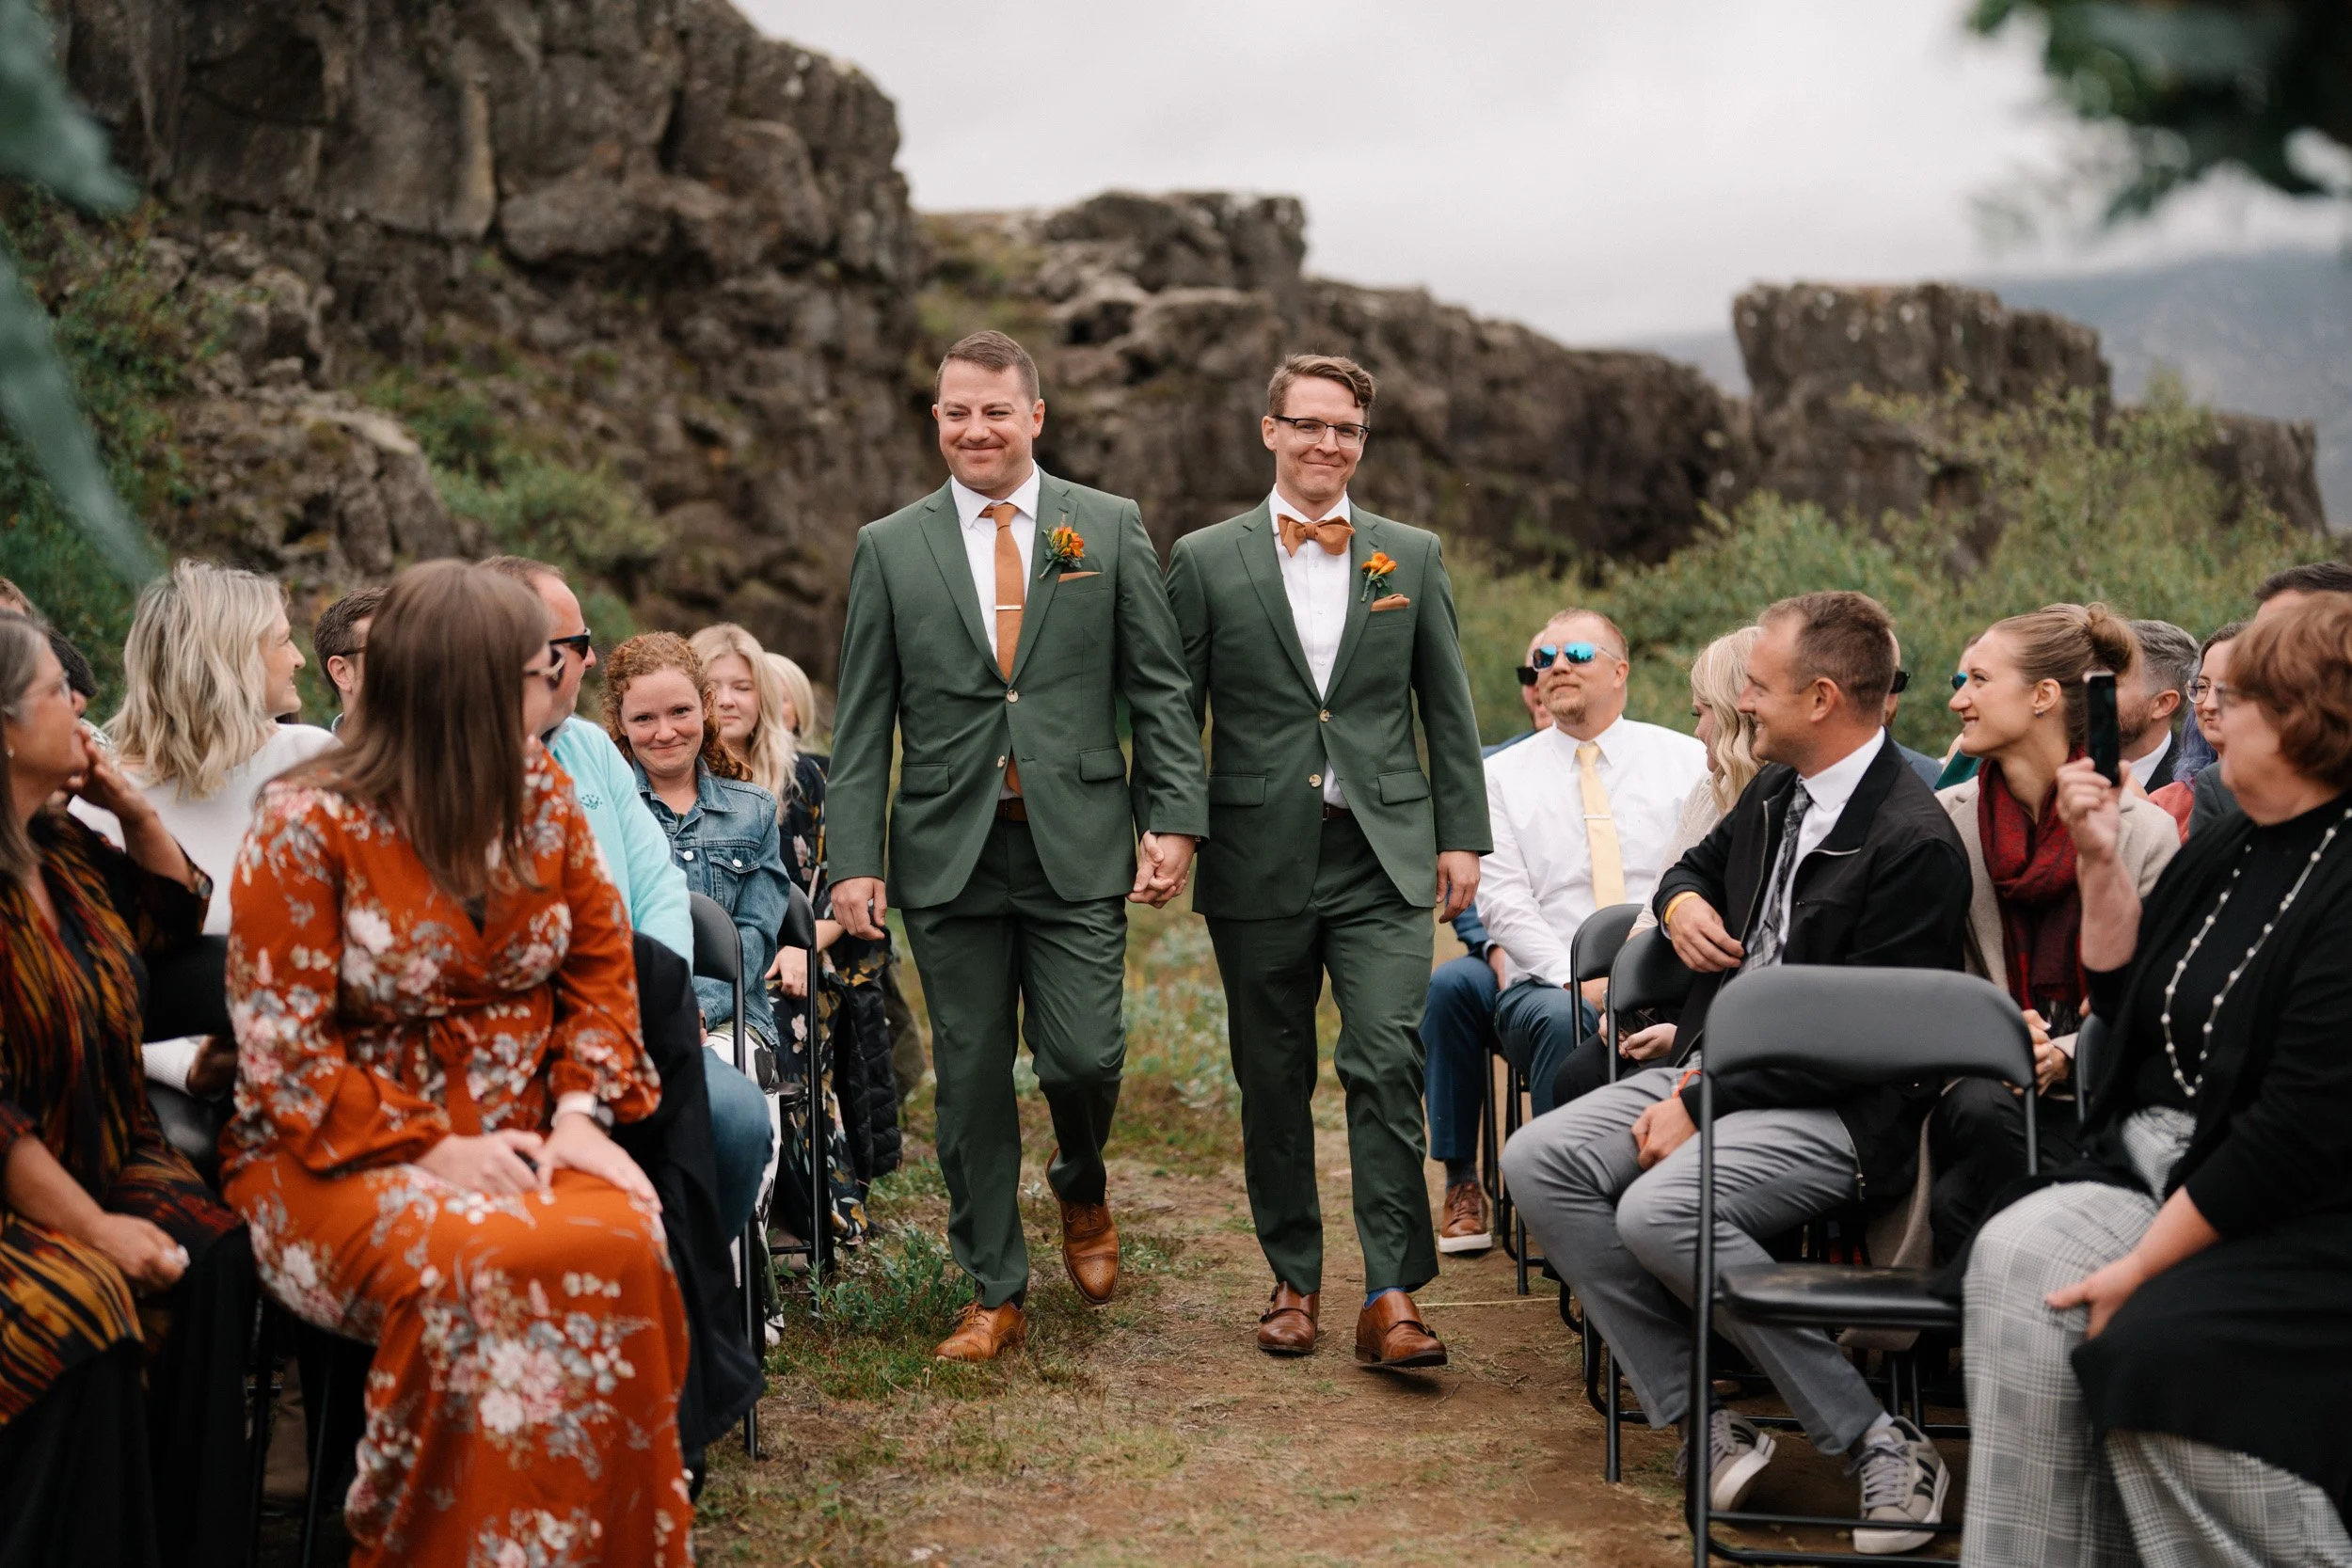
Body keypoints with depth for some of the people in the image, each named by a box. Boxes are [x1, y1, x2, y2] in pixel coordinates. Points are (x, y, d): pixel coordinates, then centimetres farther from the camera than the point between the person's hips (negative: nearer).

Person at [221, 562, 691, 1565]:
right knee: (475, 1268, -34)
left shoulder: (540, 793, 5)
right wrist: (434, 1151, -20)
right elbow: (282, 1051, -11)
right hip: (339, 1152, -4)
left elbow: (601, 962, 10)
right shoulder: (307, 827, -10)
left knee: (623, 1242, -28)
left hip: (515, 1136, 4)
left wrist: (583, 1109, -7)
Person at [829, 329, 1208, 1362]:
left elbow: (1159, 688, 5)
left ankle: (1082, 1194, 28)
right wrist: (855, 859, -3)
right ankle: (995, 1293, 18)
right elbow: (861, 722, 5)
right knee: (971, 1075, 5)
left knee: (1082, 1054, -6)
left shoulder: (1110, 529, 6)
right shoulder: (890, 548, 7)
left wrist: (1176, 820, -5)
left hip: (1077, 847, -1)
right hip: (949, 851, 1)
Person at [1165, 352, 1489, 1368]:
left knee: (1388, 1064, -12)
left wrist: (1462, 836, 6)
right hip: (1259, 860, 0)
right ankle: (1293, 1280, 21)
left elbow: (1448, 708, 11)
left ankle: (1391, 1297, -9)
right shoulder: (1206, 560, 5)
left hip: (1382, 858, 0)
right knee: (1273, 1080, 8)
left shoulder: (1412, 557, 9)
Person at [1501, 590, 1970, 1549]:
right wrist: (1682, 902, 5)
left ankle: (1878, 1443, -20)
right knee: (1538, 1162, -8)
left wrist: (1703, 1106, -19)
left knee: (1662, 1208, -33)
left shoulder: (1914, 842, -17)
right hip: (1718, 1067, 9)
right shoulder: (1774, 795, 10)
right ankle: (1697, 1424, -10)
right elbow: (1696, 864, 32)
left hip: (1838, 1111, -9)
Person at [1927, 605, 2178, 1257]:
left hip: (2089, 1100, -2)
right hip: (1975, 1077, 2)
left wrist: (2064, 1055, -18)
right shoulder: (1945, 817, 6)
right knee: (1981, 1108, -36)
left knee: (1955, 1204, -32)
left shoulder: (2146, 831, -1)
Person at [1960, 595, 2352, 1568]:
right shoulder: (2221, 851, 10)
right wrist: (2101, 862, 8)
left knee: (2162, 1338, -31)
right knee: (2016, 1256, -19)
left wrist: (2138, 1267, -18)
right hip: (2152, 1164, 7)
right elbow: (2125, 1004, 21)